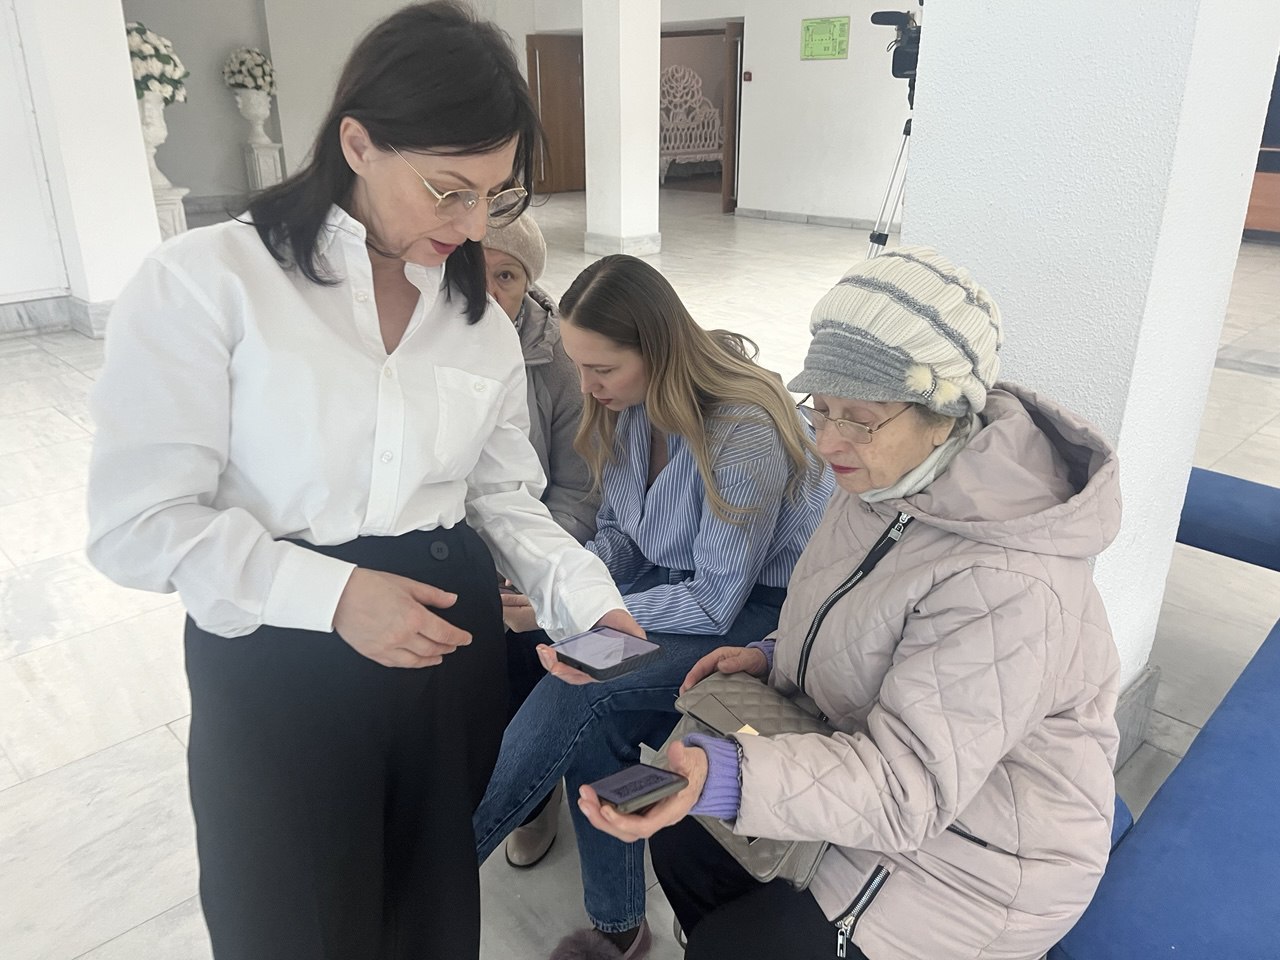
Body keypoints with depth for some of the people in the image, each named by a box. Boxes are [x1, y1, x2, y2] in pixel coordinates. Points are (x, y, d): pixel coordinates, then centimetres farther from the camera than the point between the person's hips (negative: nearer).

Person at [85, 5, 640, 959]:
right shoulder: (205, 283, -10)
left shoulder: (481, 318, 7)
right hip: (276, 659, -4)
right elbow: (141, 520, -13)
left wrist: (589, 597, -10)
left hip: (452, 643, 4)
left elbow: (504, 495, 5)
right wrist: (329, 593, -23)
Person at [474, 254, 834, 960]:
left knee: (578, 692, -23)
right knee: (592, 721, -18)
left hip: (760, 605, -6)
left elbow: (717, 603, -21)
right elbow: (620, 530, 8)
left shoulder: (744, 433, -27)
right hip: (679, 578, 7)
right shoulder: (628, 405, -4)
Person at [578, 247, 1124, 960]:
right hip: (876, 749, 8)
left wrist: (724, 777, -46)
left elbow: (909, 783, -33)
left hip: (974, 857, -8)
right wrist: (775, 656, -2)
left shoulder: (1010, 584, -34)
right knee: (684, 840, 9)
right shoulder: (894, 478, -6)